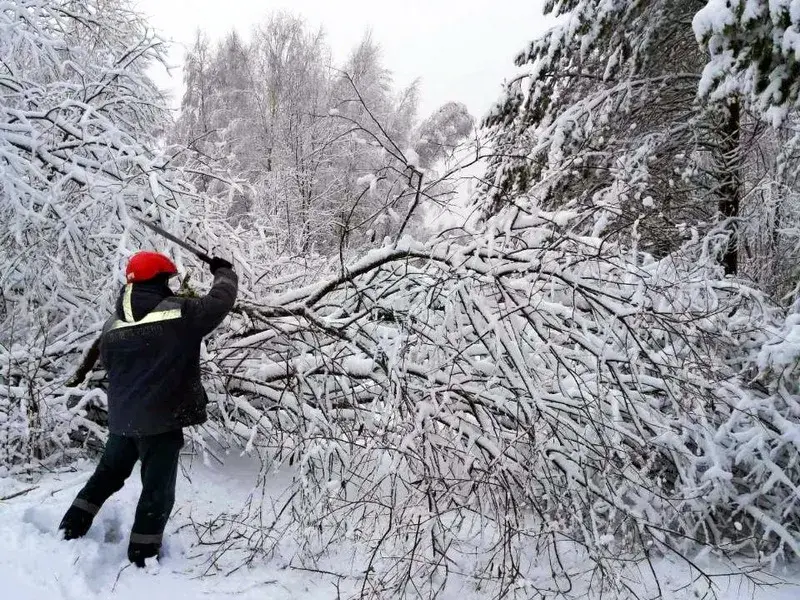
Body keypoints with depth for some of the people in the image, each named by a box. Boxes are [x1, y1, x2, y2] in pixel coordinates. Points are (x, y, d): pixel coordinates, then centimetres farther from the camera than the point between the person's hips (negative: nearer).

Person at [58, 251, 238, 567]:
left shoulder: (112, 326, 2)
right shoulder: (181, 313, -14)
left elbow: (109, 366, 14)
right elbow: (221, 300, -2)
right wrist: (224, 271, 18)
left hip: (122, 419, 6)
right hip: (162, 419, -5)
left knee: (108, 473, 27)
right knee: (157, 491, 6)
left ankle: (71, 528, 33)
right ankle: (142, 557, 12)